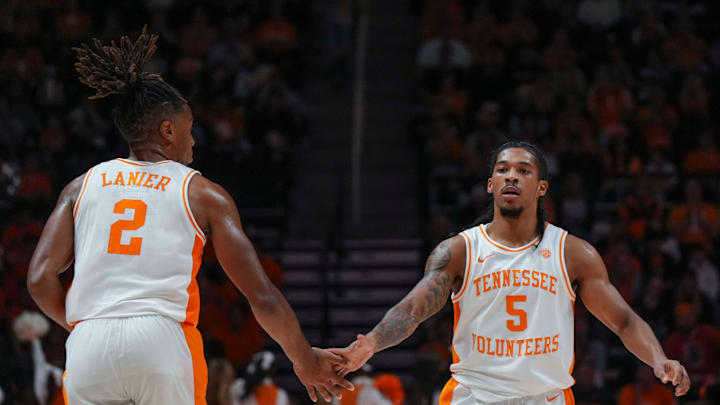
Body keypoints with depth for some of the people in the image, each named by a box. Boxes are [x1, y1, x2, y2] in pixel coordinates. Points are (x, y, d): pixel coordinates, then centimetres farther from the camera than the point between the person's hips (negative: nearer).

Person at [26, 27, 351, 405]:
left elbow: (40, 277, 6)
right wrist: (304, 360, 22)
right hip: (163, 340, -2)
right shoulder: (202, 194, 12)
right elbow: (262, 296, 8)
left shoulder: (82, 186, 18)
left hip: (89, 346, 2)